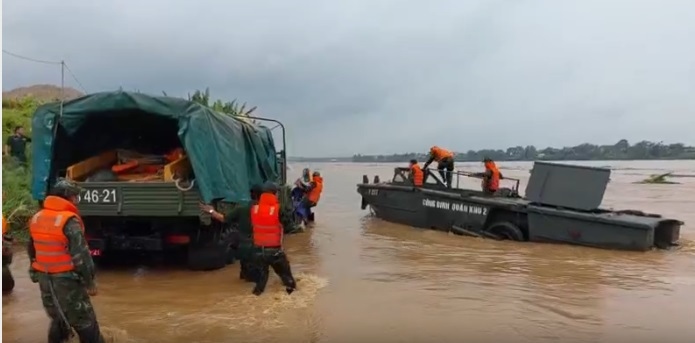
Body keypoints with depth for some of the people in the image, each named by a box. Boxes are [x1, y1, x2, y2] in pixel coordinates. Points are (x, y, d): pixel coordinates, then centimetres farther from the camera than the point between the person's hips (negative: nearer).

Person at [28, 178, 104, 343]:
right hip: (66, 279, -8)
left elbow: (32, 251, 17)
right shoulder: (70, 221, -19)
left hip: (44, 278, 8)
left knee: (58, 318, 24)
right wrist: (90, 280, -11)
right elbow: (81, 255, -20)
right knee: (85, 323, 2)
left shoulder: (36, 218, 6)